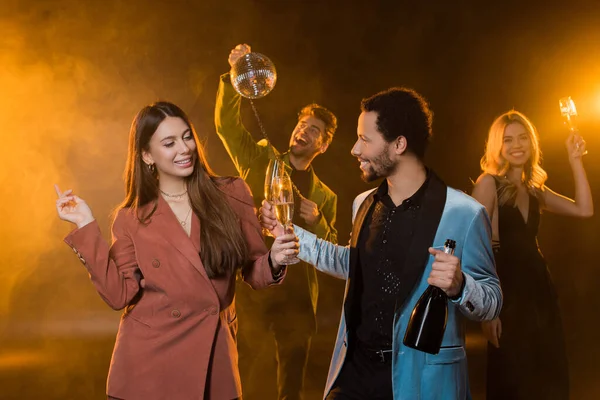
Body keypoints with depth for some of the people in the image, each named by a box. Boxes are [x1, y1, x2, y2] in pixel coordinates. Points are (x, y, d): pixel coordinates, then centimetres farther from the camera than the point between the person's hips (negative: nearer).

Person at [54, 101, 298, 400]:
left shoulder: (231, 195, -1)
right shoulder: (131, 218, -1)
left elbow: (252, 271, 5)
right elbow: (119, 294, -8)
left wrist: (273, 261, -17)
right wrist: (87, 226, -8)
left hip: (214, 357, 1)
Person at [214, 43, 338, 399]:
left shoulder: (325, 196, 11)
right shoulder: (261, 160, 7)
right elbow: (227, 123, -5)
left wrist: (317, 220, -11)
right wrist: (235, 76, -19)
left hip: (298, 291, 2)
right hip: (254, 282, -2)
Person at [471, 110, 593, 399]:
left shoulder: (535, 189, 13)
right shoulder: (488, 183, -6)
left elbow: (584, 209, 2)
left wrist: (575, 159, 1)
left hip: (540, 289, 6)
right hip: (507, 292, -6)